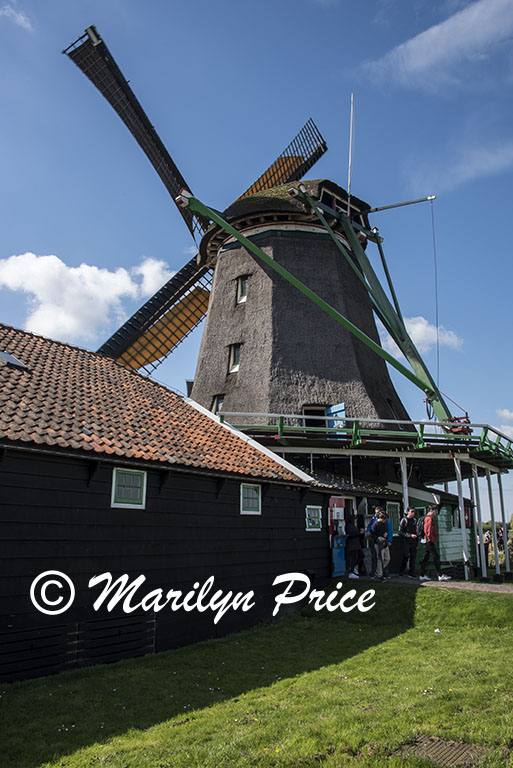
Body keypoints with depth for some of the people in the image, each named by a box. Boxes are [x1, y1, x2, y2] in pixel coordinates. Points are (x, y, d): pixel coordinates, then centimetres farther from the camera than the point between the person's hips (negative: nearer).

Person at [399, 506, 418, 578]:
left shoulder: (414, 520, 12)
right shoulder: (404, 520, -6)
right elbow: (400, 532, -10)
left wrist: (417, 539, 10)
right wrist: (410, 535, -18)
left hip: (413, 542, 5)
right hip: (406, 542, -5)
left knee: (413, 557, 4)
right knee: (406, 557, -2)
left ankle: (411, 573, 12)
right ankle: (401, 572, 12)